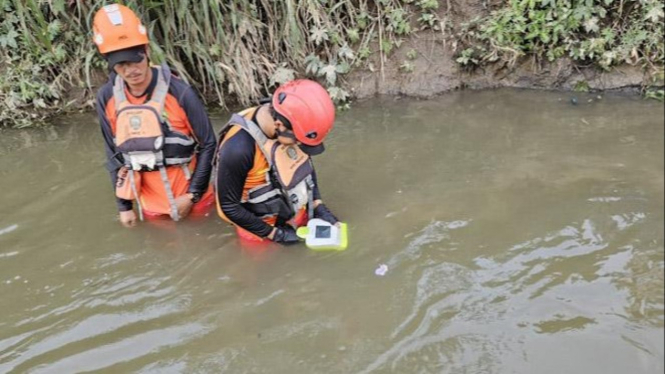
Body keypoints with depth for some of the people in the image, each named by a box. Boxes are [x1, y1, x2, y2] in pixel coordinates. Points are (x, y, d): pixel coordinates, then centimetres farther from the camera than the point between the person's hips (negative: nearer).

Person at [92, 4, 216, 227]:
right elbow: (114, 154, 4)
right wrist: (124, 205, 6)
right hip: (150, 201, 3)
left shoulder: (179, 92, -20)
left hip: (190, 196, -3)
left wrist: (193, 195, -12)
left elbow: (208, 145, -11)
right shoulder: (106, 99, -7)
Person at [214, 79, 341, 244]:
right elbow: (229, 206, -21)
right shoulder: (238, 149, -33)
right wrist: (275, 234, -15)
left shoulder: (291, 122, -17)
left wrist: (319, 206, -4)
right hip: (263, 223, -4)